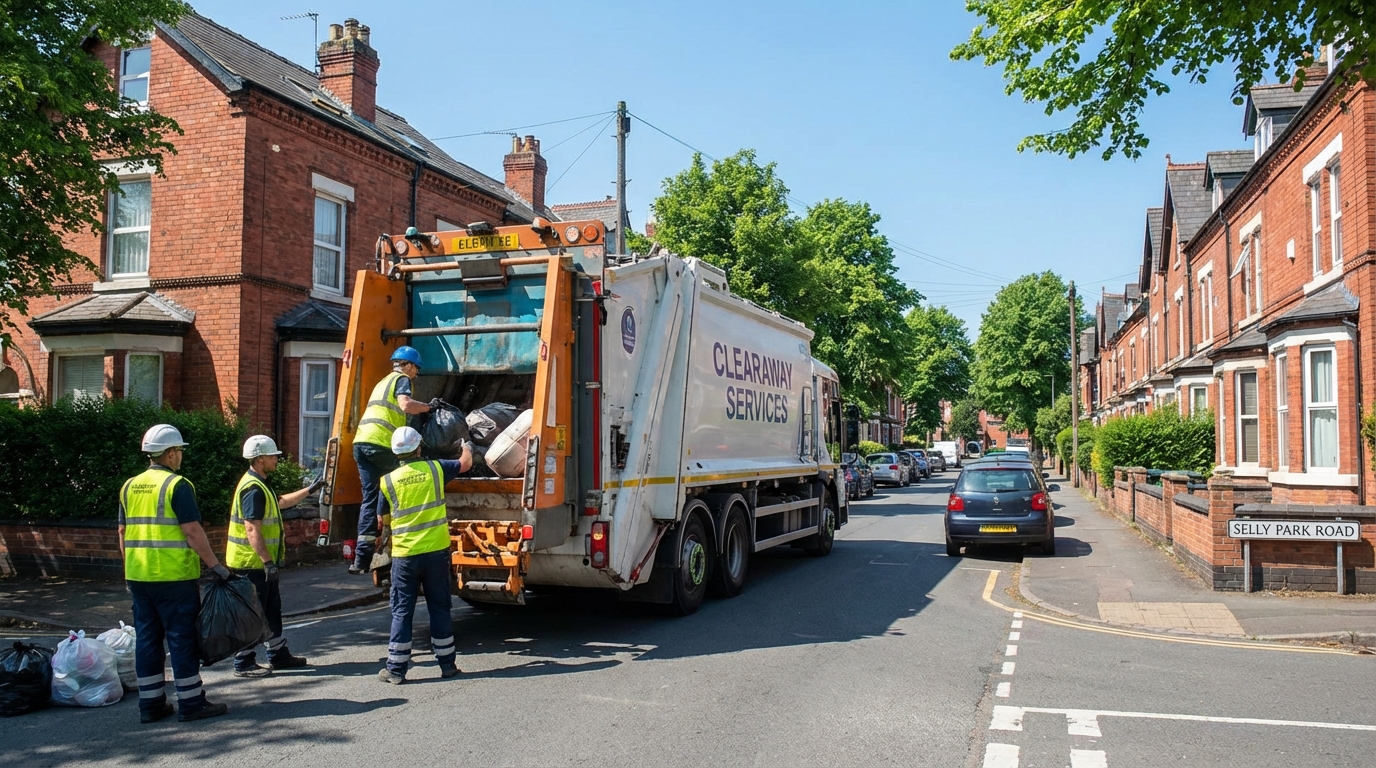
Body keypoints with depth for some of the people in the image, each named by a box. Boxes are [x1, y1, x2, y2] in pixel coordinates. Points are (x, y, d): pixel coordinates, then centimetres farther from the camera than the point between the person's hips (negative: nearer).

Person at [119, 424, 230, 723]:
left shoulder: (130, 486, 11)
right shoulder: (177, 485, -11)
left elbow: (123, 532, 16)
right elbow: (192, 531, -17)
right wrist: (215, 565, -12)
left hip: (138, 576, 7)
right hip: (174, 576, -7)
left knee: (147, 637, 11)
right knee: (182, 637, 0)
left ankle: (150, 703, 17)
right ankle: (191, 703, 6)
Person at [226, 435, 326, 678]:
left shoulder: (259, 485, 13)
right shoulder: (253, 489, -21)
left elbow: (280, 502, 31)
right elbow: (252, 530, -26)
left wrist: (309, 490, 33)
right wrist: (267, 561, -27)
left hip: (263, 563, 11)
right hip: (253, 563, -11)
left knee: (272, 610, 17)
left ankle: (278, 655, 27)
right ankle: (244, 663, 7)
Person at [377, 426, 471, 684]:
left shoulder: (388, 480, -2)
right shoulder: (435, 469, -2)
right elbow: (465, 463, 17)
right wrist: (467, 447, 38)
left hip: (404, 554, -1)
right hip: (437, 551, 1)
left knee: (402, 612, 7)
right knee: (440, 608, 11)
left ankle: (396, 670, 10)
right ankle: (447, 664, 18)